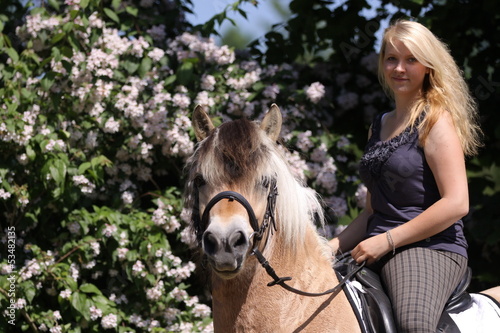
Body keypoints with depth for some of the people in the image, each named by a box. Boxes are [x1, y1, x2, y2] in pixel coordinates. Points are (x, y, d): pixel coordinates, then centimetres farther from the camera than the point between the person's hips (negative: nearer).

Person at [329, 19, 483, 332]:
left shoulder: (436, 121, -5)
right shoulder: (380, 126, 19)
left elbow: (457, 203, -15)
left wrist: (387, 240, -13)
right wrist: (332, 246, 9)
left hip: (430, 248, -8)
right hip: (376, 252, 8)